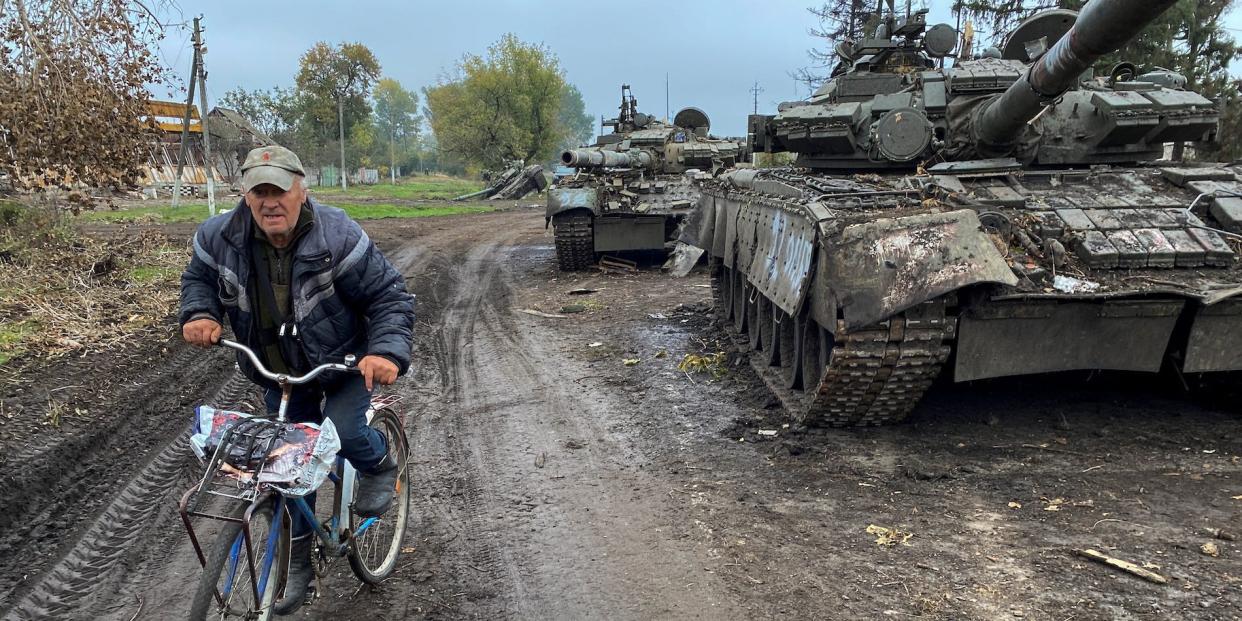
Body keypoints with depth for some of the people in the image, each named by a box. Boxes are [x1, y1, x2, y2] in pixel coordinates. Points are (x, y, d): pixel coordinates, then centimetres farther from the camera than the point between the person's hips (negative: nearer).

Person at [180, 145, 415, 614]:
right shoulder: (221, 238, -15)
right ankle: (298, 561, 30)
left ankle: (379, 466, 12)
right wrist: (200, 313, -13)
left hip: (345, 363, -4)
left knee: (342, 432, -27)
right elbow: (199, 276, 8)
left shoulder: (337, 236, -26)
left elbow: (389, 296, -23)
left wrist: (387, 351, -38)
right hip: (280, 372, 4)